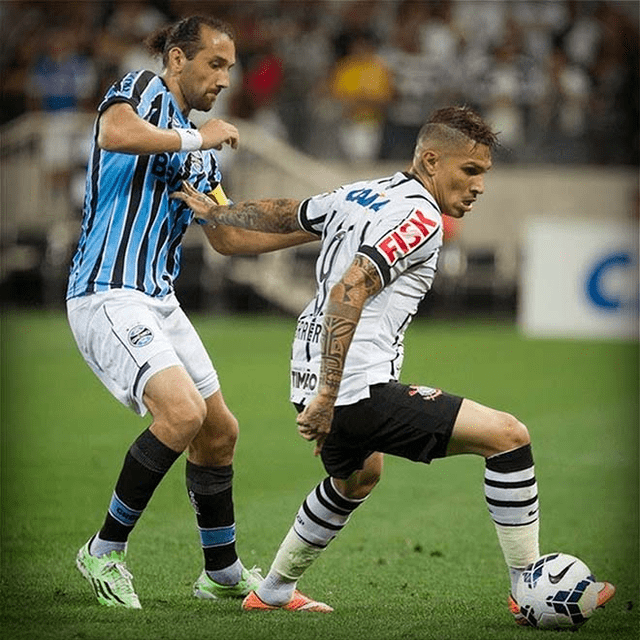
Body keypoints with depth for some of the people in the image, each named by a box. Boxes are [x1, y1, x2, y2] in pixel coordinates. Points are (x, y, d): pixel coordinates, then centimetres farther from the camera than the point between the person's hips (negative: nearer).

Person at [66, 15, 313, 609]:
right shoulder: (141, 91, -6)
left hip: (158, 300, 10)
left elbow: (228, 236, 25)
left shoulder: (198, 146, 19)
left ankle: (222, 572, 29)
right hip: (108, 294, -10)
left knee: (219, 431, 13)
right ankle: (105, 552, -11)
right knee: (182, 410, -25)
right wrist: (195, 138, -19)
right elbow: (115, 134, -31)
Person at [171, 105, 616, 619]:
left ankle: (273, 592, 47)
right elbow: (348, 291, -24)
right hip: (360, 389, -10)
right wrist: (327, 396, -26)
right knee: (508, 435, -10)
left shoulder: (359, 196, 14)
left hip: (312, 379, 10)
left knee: (358, 478, 39)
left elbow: (280, 214, 30)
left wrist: (213, 211, 49)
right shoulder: (420, 219, -12)